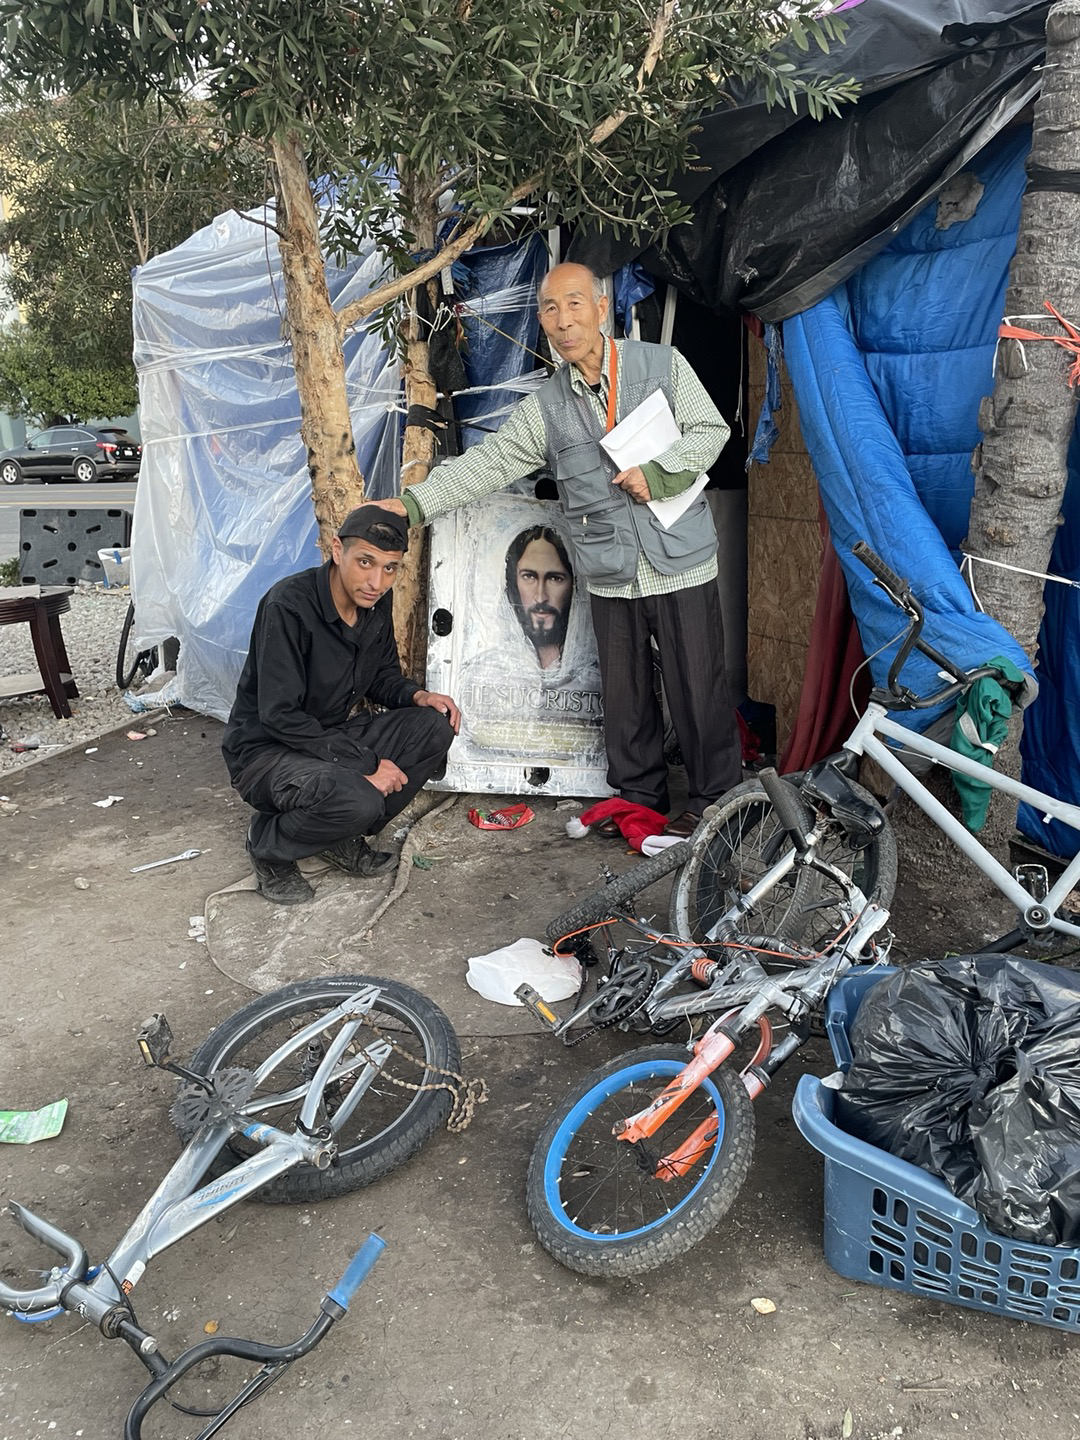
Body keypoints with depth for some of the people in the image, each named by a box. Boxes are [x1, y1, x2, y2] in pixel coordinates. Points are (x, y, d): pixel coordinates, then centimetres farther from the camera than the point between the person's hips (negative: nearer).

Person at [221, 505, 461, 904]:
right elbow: (280, 715, -26)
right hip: (265, 751, -8)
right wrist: (365, 764, -27)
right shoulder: (288, 605, -25)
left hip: (329, 737, 8)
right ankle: (268, 846, -2)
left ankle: (343, 837, 1)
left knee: (435, 726, -11)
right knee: (358, 801, -35)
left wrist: (417, 696, -10)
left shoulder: (376, 603, -2)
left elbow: (382, 675, 14)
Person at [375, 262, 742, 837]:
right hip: (611, 578, 3)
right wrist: (413, 503, -9)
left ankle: (714, 799, 18)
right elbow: (485, 464, 1)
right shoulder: (544, 408, 6)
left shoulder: (662, 363, 2)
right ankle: (638, 795, 28)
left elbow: (709, 431, 2)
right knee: (624, 693, 11)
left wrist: (655, 474, -14)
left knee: (698, 687, 2)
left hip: (682, 565, -2)